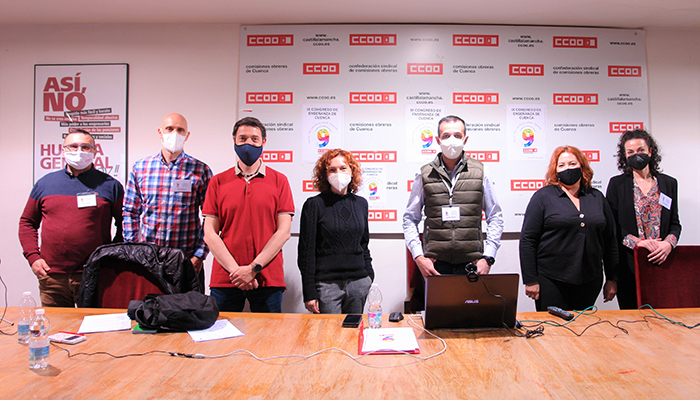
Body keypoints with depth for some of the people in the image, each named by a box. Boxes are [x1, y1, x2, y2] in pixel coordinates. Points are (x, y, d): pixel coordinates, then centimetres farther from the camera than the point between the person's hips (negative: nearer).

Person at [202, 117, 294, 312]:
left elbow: (283, 231, -2)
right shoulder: (218, 182, 8)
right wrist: (235, 270, -9)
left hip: (268, 279, -1)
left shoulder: (279, 181, 4)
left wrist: (254, 268, -10)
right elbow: (209, 234, 2)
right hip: (225, 279, 1)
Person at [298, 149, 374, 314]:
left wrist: (369, 275, 11)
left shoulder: (361, 203, 11)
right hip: (326, 283, -4)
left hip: (358, 282, 4)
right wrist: (309, 293, -8)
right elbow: (306, 251, -4)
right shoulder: (314, 205, -3)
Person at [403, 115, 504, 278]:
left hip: (472, 264, 1)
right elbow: (410, 219, 8)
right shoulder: (425, 175, 5)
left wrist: (488, 258, 0)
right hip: (435, 265, 0)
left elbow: (495, 217, 9)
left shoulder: (479, 172, 6)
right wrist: (418, 257, -3)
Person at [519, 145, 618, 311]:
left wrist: (612, 279, 11)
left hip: (589, 283, 4)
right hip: (551, 282, -4)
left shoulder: (597, 198, 10)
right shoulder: (543, 197, -3)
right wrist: (530, 280, -10)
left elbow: (610, 240, 14)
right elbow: (527, 240, -6)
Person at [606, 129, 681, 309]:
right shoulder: (617, 183, 4)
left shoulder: (669, 183, 11)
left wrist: (668, 243, -8)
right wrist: (637, 242, -15)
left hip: (660, 261, 2)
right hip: (629, 263, -2)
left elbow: (675, 223, 11)